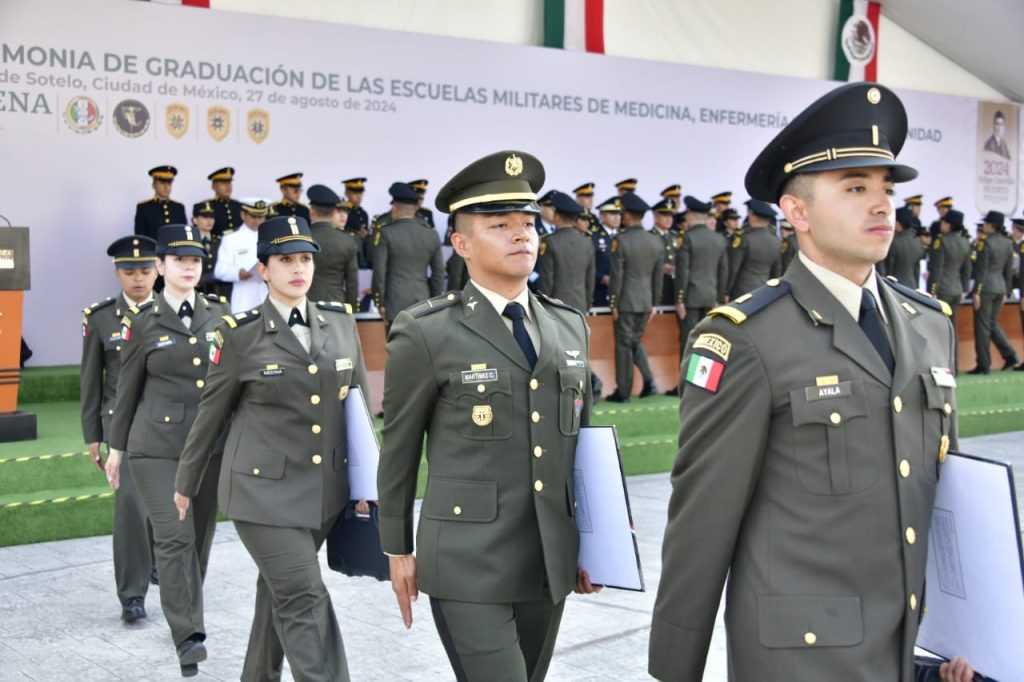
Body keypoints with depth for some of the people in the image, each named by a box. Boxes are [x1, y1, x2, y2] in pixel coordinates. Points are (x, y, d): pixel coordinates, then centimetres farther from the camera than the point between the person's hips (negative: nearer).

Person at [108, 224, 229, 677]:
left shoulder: (220, 314, 6)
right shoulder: (141, 322, -1)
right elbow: (128, 389, 5)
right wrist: (116, 447, 9)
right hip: (157, 445, -3)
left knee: (200, 538, 11)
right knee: (174, 537, -13)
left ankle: (187, 618, 29)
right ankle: (188, 636, -13)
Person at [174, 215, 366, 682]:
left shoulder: (341, 321, 5)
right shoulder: (240, 333, -6)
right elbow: (211, 413, 3)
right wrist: (187, 483, 10)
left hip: (326, 489, 4)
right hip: (264, 489, -4)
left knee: (280, 589, 18)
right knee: (304, 599, -9)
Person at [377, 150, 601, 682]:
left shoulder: (570, 326, 9)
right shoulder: (425, 334, -8)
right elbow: (399, 449, 0)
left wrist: (588, 541, 15)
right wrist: (398, 551, 4)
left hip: (550, 563, 6)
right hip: (468, 567, -5)